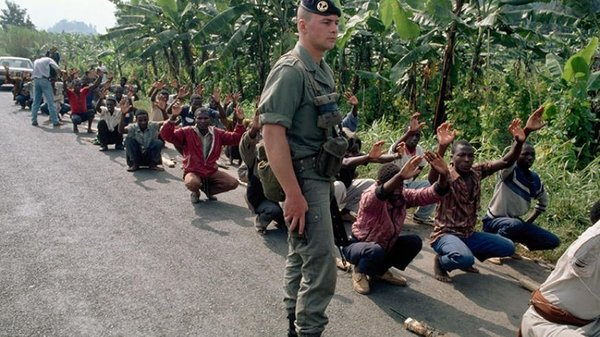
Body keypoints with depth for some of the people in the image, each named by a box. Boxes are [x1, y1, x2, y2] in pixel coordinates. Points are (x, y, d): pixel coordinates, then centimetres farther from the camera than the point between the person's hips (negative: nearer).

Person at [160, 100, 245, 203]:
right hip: (193, 172, -4)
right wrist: (173, 117, -33)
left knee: (233, 183, -13)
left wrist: (239, 122, -12)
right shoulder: (186, 132, -10)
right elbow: (166, 135, -19)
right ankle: (196, 193, 4)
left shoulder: (217, 133, 1)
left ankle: (207, 189, 15)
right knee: (192, 183, -38)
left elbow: (235, 138, 3)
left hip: (212, 172, 4)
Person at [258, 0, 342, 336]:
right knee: (322, 263, -7)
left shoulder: (324, 69, 12)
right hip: (302, 176, -9)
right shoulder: (290, 70, -17)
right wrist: (294, 194, -26)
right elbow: (272, 134, -23)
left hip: (319, 174, 9)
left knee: (301, 255, 18)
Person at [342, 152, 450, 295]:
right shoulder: (370, 197, -29)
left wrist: (443, 175, -42)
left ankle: (380, 270, 10)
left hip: (384, 245, 7)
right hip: (357, 245, -7)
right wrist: (400, 176, -73)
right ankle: (359, 271, -1)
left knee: (414, 242, -8)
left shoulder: (403, 196, -10)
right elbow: (379, 194, -55)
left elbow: (431, 194, -21)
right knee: (376, 251, -37)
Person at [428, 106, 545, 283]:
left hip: (469, 234, 7)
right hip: (446, 234, -7)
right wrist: (441, 148, -60)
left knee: (508, 247, 8)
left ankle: (462, 255, 19)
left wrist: (522, 137, -28)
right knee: (465, 259, -36)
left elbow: (506, 161, -9)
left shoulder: (477, 172, 1)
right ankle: (441, 261, -1)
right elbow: (432, 178, -44)